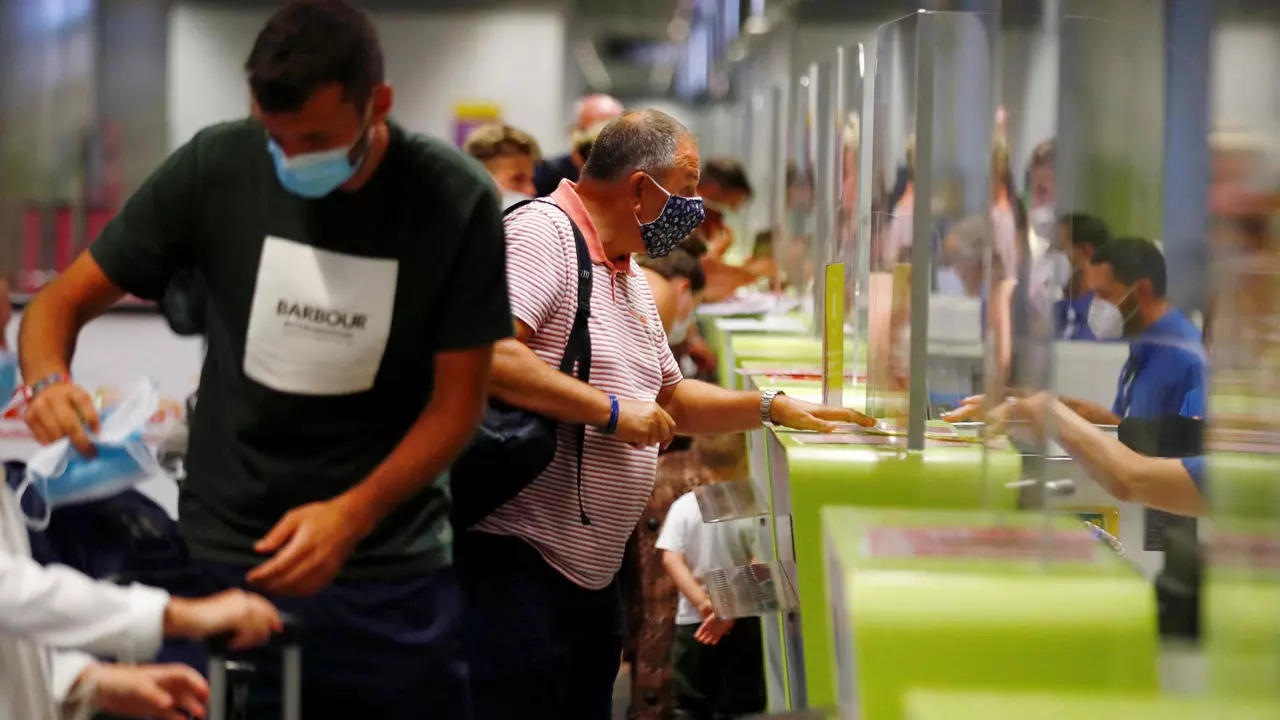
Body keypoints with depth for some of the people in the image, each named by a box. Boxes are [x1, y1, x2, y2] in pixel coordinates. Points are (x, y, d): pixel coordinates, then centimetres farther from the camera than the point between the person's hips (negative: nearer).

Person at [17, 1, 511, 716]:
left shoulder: (455, 202, -9)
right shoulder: (215, 167, -6)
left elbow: (457, 403, -6)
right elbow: (63, 302, 1)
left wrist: (352, 516, -22)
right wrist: (48, 380, -22)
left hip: (390, 573, 0)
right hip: (222, 558, 1)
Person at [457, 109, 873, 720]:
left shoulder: (630, 279, 21)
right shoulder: (540, 234, -12)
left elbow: (669, 400, 31)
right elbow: (487, 356, -28)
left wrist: (774, 409, 19)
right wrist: (610, 411, -20)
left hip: (594, 574, 10)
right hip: (514, 561, -10)